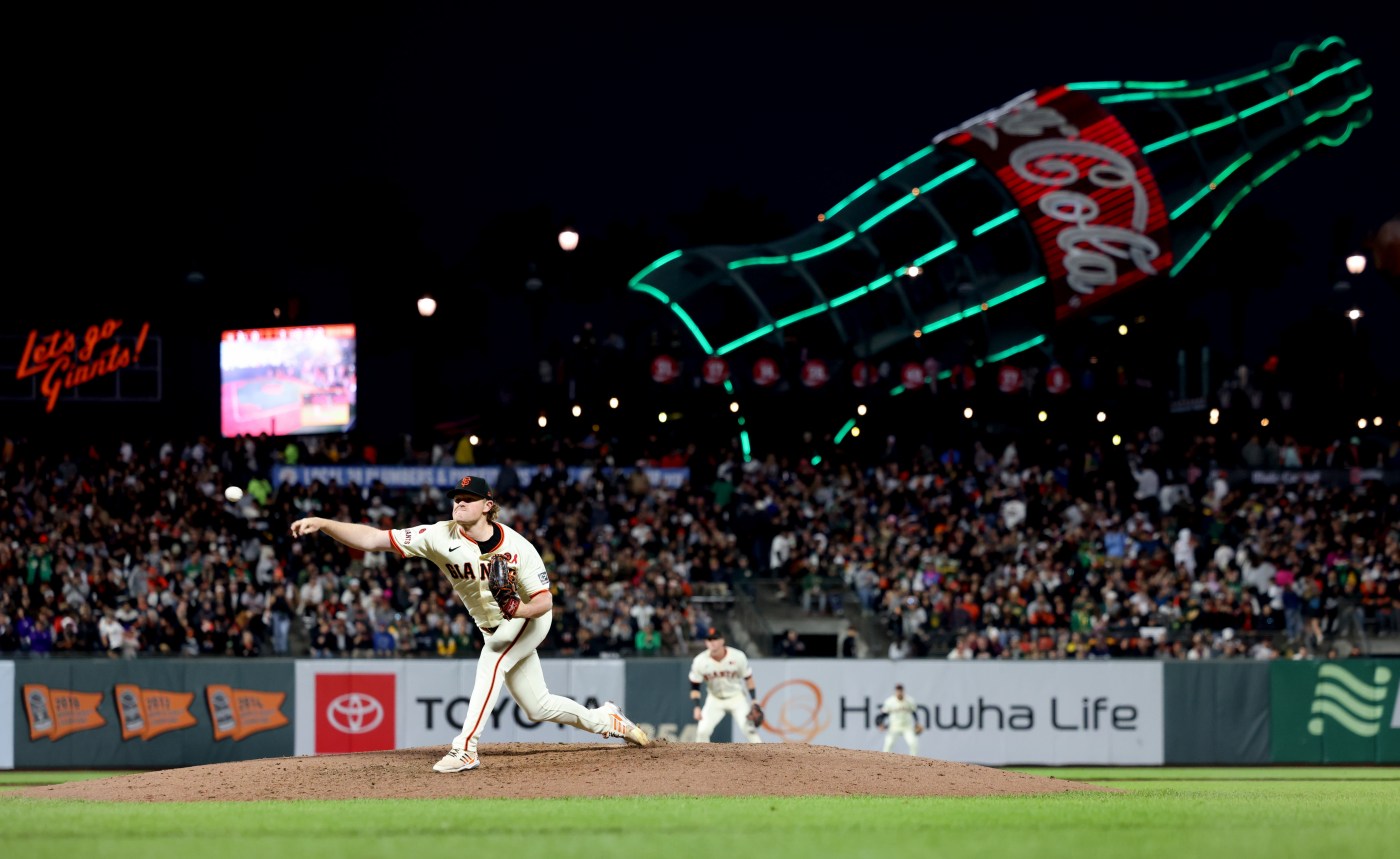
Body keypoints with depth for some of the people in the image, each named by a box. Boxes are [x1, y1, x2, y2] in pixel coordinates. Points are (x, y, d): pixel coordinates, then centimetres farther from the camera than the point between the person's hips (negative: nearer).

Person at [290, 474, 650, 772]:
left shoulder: (517, 547, -28)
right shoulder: (442, 537, -22)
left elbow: (545, 602, -22)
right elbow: (371, 538, -28)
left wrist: (520, 608, -44)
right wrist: (322, 524, -40)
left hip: (529, 618, -5)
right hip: (494, 630, 5)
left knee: (490, 663, -32)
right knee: (537, 707, 12)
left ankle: (466, 749, -33)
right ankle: (605, 720, 35)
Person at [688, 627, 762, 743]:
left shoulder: (737, 656, -18)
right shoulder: (700, 661, -16)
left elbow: (748, 678, -4)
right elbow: (694, 686, -6)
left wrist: (754, 701, -7)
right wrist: (697, 707, -16)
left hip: (736, 698, -2)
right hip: (714, 700, 2)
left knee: (748, 727, -18)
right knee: (702, 730, -12)